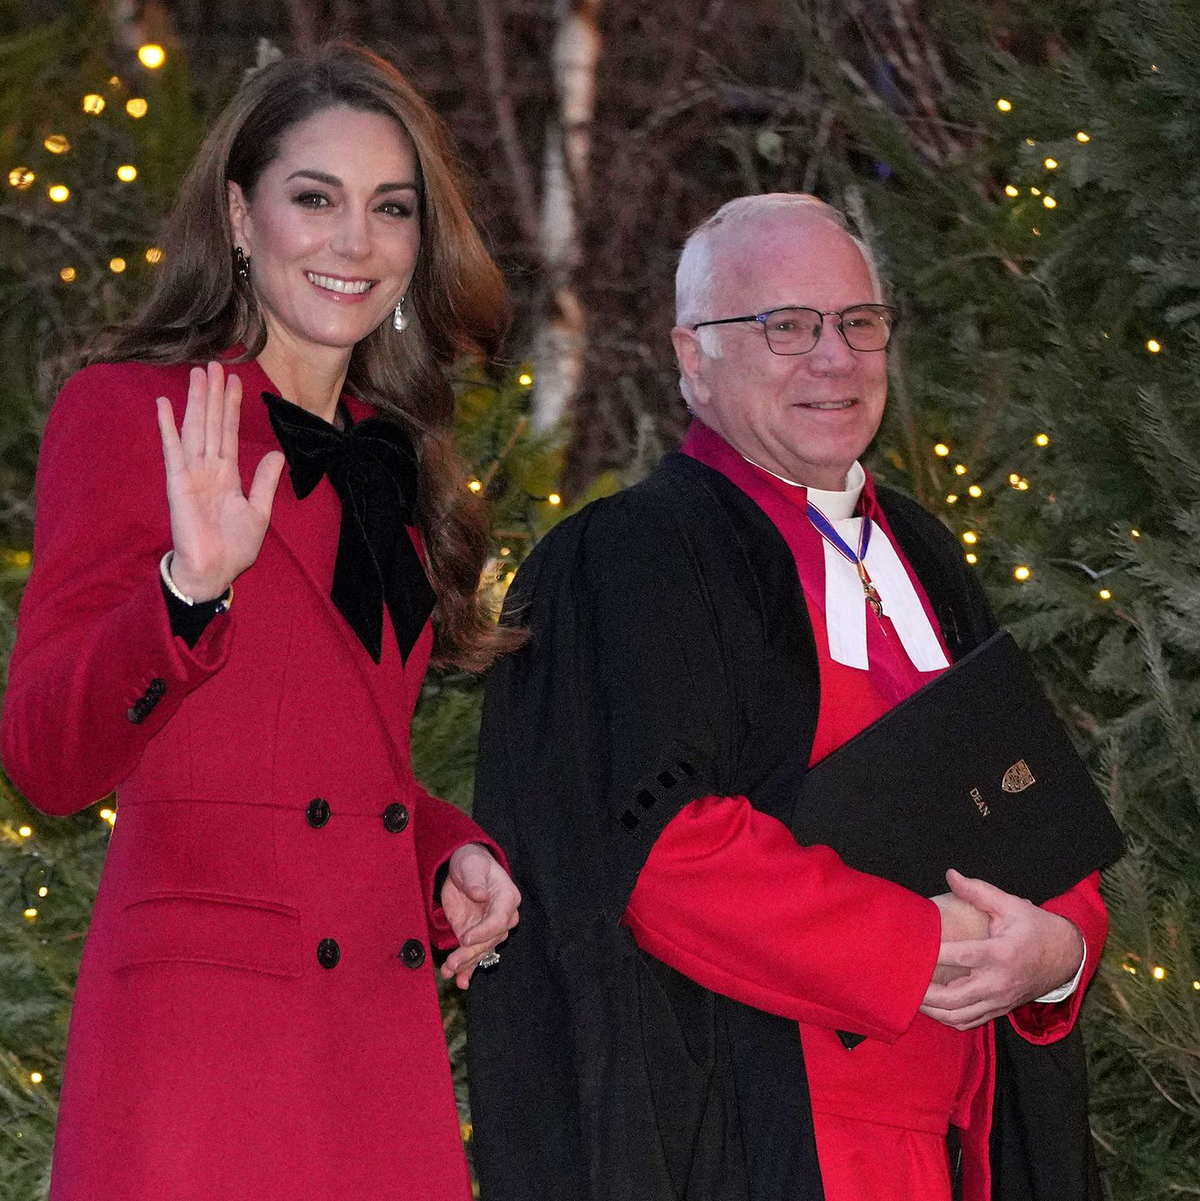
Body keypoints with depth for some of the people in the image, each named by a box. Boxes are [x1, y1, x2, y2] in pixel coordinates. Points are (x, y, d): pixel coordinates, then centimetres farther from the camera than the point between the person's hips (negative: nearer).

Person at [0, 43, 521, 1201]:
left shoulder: (392, 460, 18)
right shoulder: (128, 414, -2)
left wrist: (450, 851, 7)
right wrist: (188, 588, -25)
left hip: (386, 1037, 6)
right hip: (200, 1015, -6)